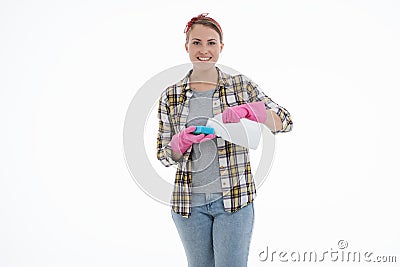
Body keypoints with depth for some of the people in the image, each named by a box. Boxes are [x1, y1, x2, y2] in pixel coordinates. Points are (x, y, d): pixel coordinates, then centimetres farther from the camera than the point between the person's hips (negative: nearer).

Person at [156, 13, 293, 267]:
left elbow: (285, 121, -6)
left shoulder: (242, 85, -1)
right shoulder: (170, 96, 2)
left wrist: (245, 109, -23)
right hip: (189, 202, 2)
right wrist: (183, 141, -18)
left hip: (234, 198, -2)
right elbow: (164, 155, 4)